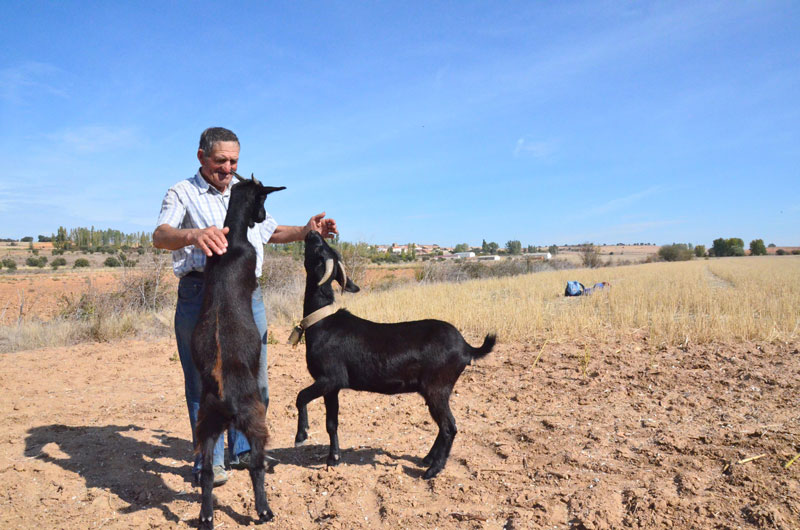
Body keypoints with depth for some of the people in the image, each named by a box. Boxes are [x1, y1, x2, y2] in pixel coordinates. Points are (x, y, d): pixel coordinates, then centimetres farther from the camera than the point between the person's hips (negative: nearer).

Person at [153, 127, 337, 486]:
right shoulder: (182, 193, 4)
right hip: (201, 295, -5)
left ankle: (244, 450, 27)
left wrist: (306, 231, 13)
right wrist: (193, 235, -35)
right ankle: (209, 461, 17)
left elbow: (272, 231, 31)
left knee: (253, 378, 9)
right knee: (204, 380, 1)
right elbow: (160, 236, -13)